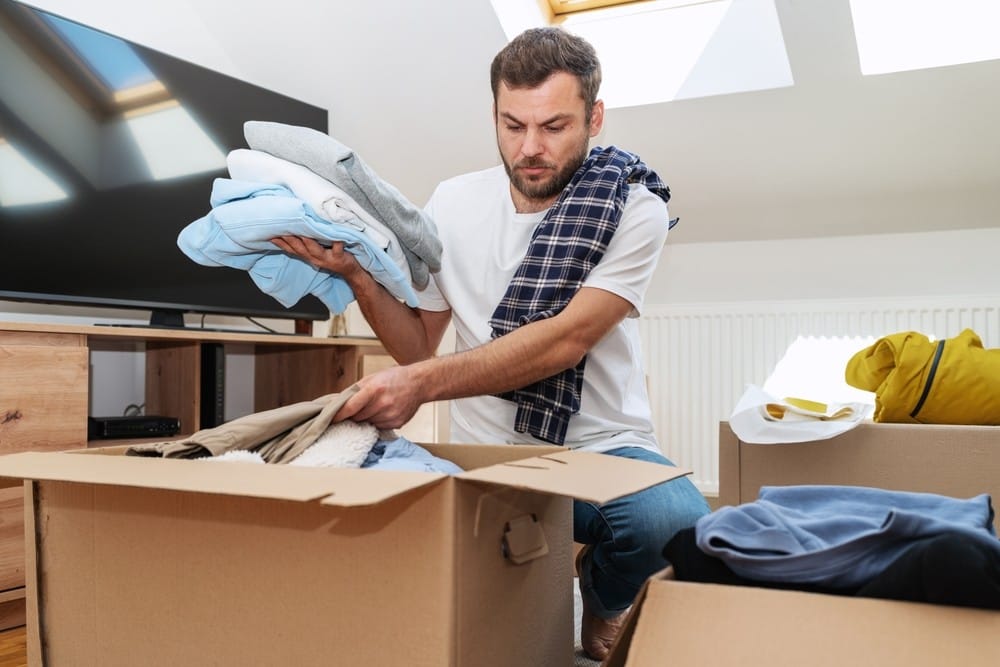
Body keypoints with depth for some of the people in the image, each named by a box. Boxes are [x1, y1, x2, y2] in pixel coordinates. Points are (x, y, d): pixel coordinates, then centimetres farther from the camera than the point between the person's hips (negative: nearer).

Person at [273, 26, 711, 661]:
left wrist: (423, 383, -33)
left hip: (602, 445, -1)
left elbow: (565, 340, -21)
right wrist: (358, 274, -14)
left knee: (674, 521, -33)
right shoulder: (455, 203, 0)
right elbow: (419, 345, 4)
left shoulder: (635, 208, -9)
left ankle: (604, 596, 8)